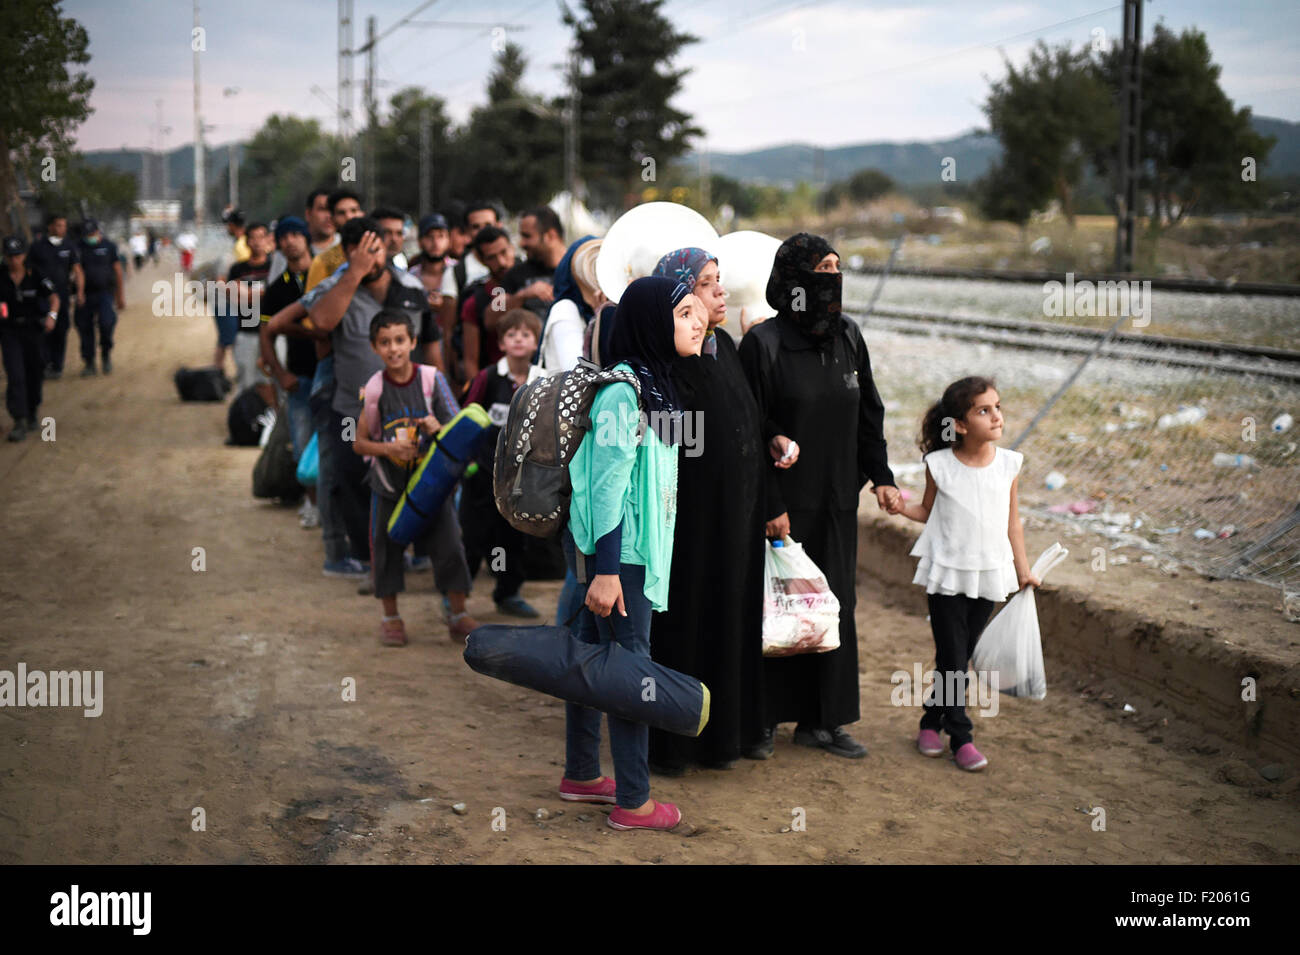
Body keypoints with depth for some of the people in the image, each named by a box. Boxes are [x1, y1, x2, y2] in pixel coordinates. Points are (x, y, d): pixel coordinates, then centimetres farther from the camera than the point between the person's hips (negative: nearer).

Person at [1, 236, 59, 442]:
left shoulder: (35, 276, -6)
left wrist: (52, 315, -31)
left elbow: (53, 296, -12)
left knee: (34, 373, 12)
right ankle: (19, 422, -14)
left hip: (33, 330, 1)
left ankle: (32, 415, 33)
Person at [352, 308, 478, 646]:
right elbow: (359, 443, -1)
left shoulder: (432, 380, -7)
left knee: (449, 547, 0)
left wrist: (438, 428, -24)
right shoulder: (374, 389, -8)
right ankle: (391, 618, 26)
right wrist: (388, 448, -18)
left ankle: (459, 617, 15)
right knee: (387, 551, 8)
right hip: (389, 485, 0)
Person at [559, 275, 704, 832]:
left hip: (636, 548, 9)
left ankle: (581, 775, 28)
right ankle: (633, 802, 5)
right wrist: (607, 571, -21)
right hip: (617, 552, -9)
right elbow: (607, 484, -21)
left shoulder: (654, 382, 10)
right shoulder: (622, 390, -19)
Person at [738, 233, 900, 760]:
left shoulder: (848, 337, 7)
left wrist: (880, 475, 6)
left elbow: (869, 413, 14)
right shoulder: (763, 343, -12)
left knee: (834, 606, 10)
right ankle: (763, 718, 17)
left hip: (837, 502, 6)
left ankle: (822, 720, 21)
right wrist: (770, 506, -15)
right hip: (784, 502, -6)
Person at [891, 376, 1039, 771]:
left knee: (960, 656, 10)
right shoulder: (939, 465, -8)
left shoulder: (1008, 463, -2)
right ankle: (960, 737, 10)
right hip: (948, 575, -3)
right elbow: (928, 511, 4)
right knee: (952, 659, -2)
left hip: (989, 575, 3)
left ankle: (932, 721, 26)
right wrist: (901, 508, -15)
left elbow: (1012, 521, 6)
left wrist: (1023, 569, 8)